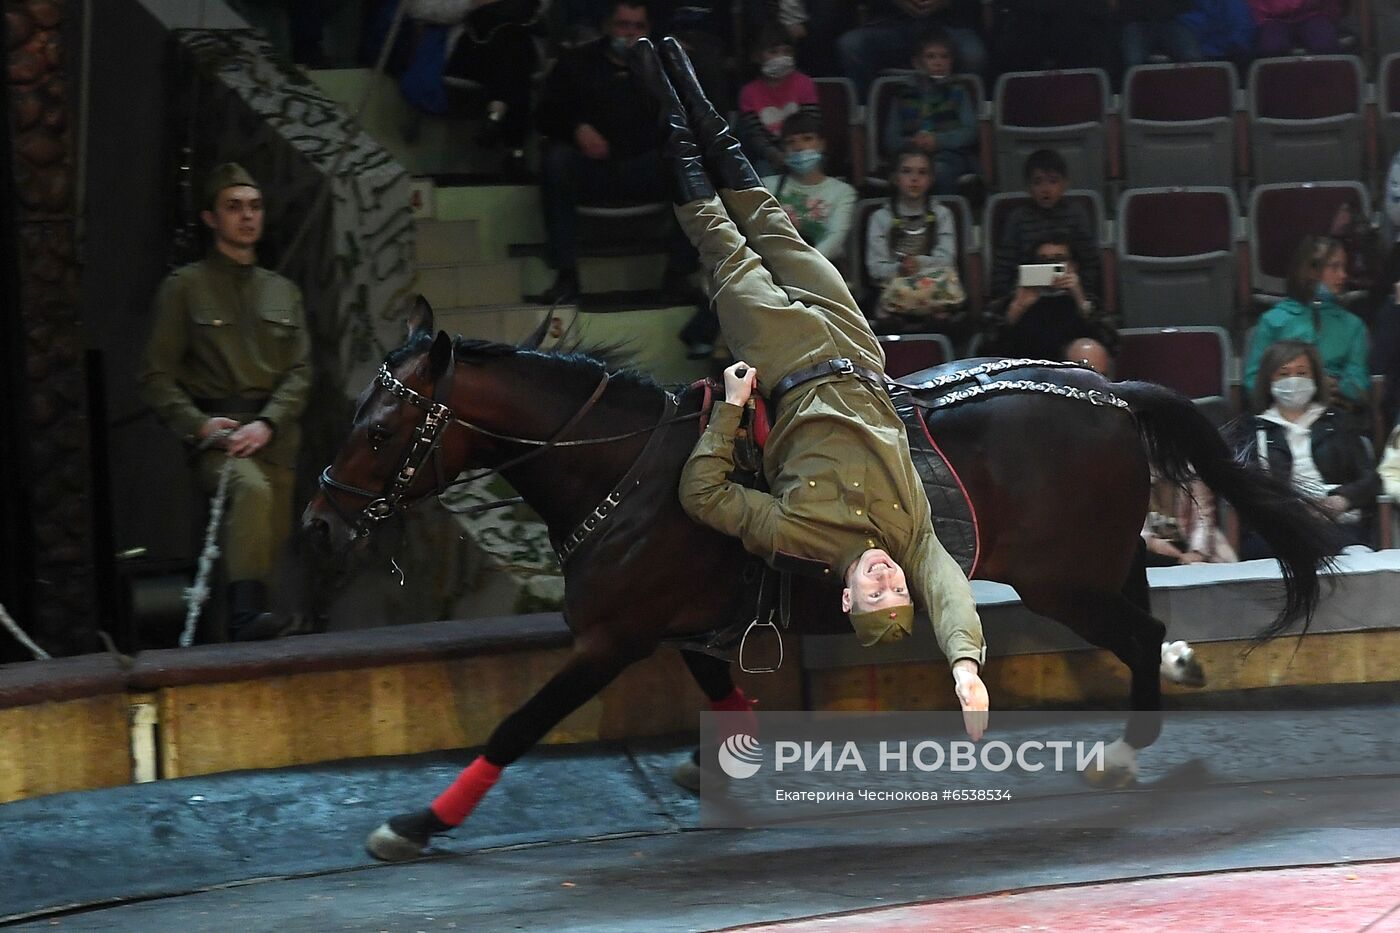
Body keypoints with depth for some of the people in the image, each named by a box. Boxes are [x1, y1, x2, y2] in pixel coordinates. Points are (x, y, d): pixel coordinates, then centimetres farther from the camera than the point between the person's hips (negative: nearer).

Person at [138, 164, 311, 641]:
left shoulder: (284, 293, 20)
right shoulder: (185, 287, 8)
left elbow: (300, 372, 10)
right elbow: (157, 376, 3)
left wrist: (266, 425, -8)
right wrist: (199, 424, -13)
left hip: (273, 435, 6)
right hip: (215, 434, -6)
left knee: (272, 539, -1)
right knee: (251, 487, -33)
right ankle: (247, 613, -44)